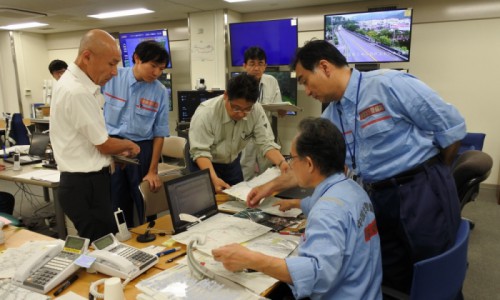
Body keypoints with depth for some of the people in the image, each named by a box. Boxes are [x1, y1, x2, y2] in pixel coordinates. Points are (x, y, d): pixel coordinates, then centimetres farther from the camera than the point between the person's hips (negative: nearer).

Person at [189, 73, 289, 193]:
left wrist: (282, 163, -37)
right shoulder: (205, 113, -31)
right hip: (205, 165, -3)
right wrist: (213, 179, -44)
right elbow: (200, 151, -30)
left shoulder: (257, 111, -22)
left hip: (233, 163, 4)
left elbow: (266, 142, -19)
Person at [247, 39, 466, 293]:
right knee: (391, 281, 15)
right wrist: (272, 186, 12)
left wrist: (432, 175, 4)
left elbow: (451, 127, -8)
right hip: (377, 198, 6)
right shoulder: (331, 117, 8)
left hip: (422, 193, -6)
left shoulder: (389, 84, -15)